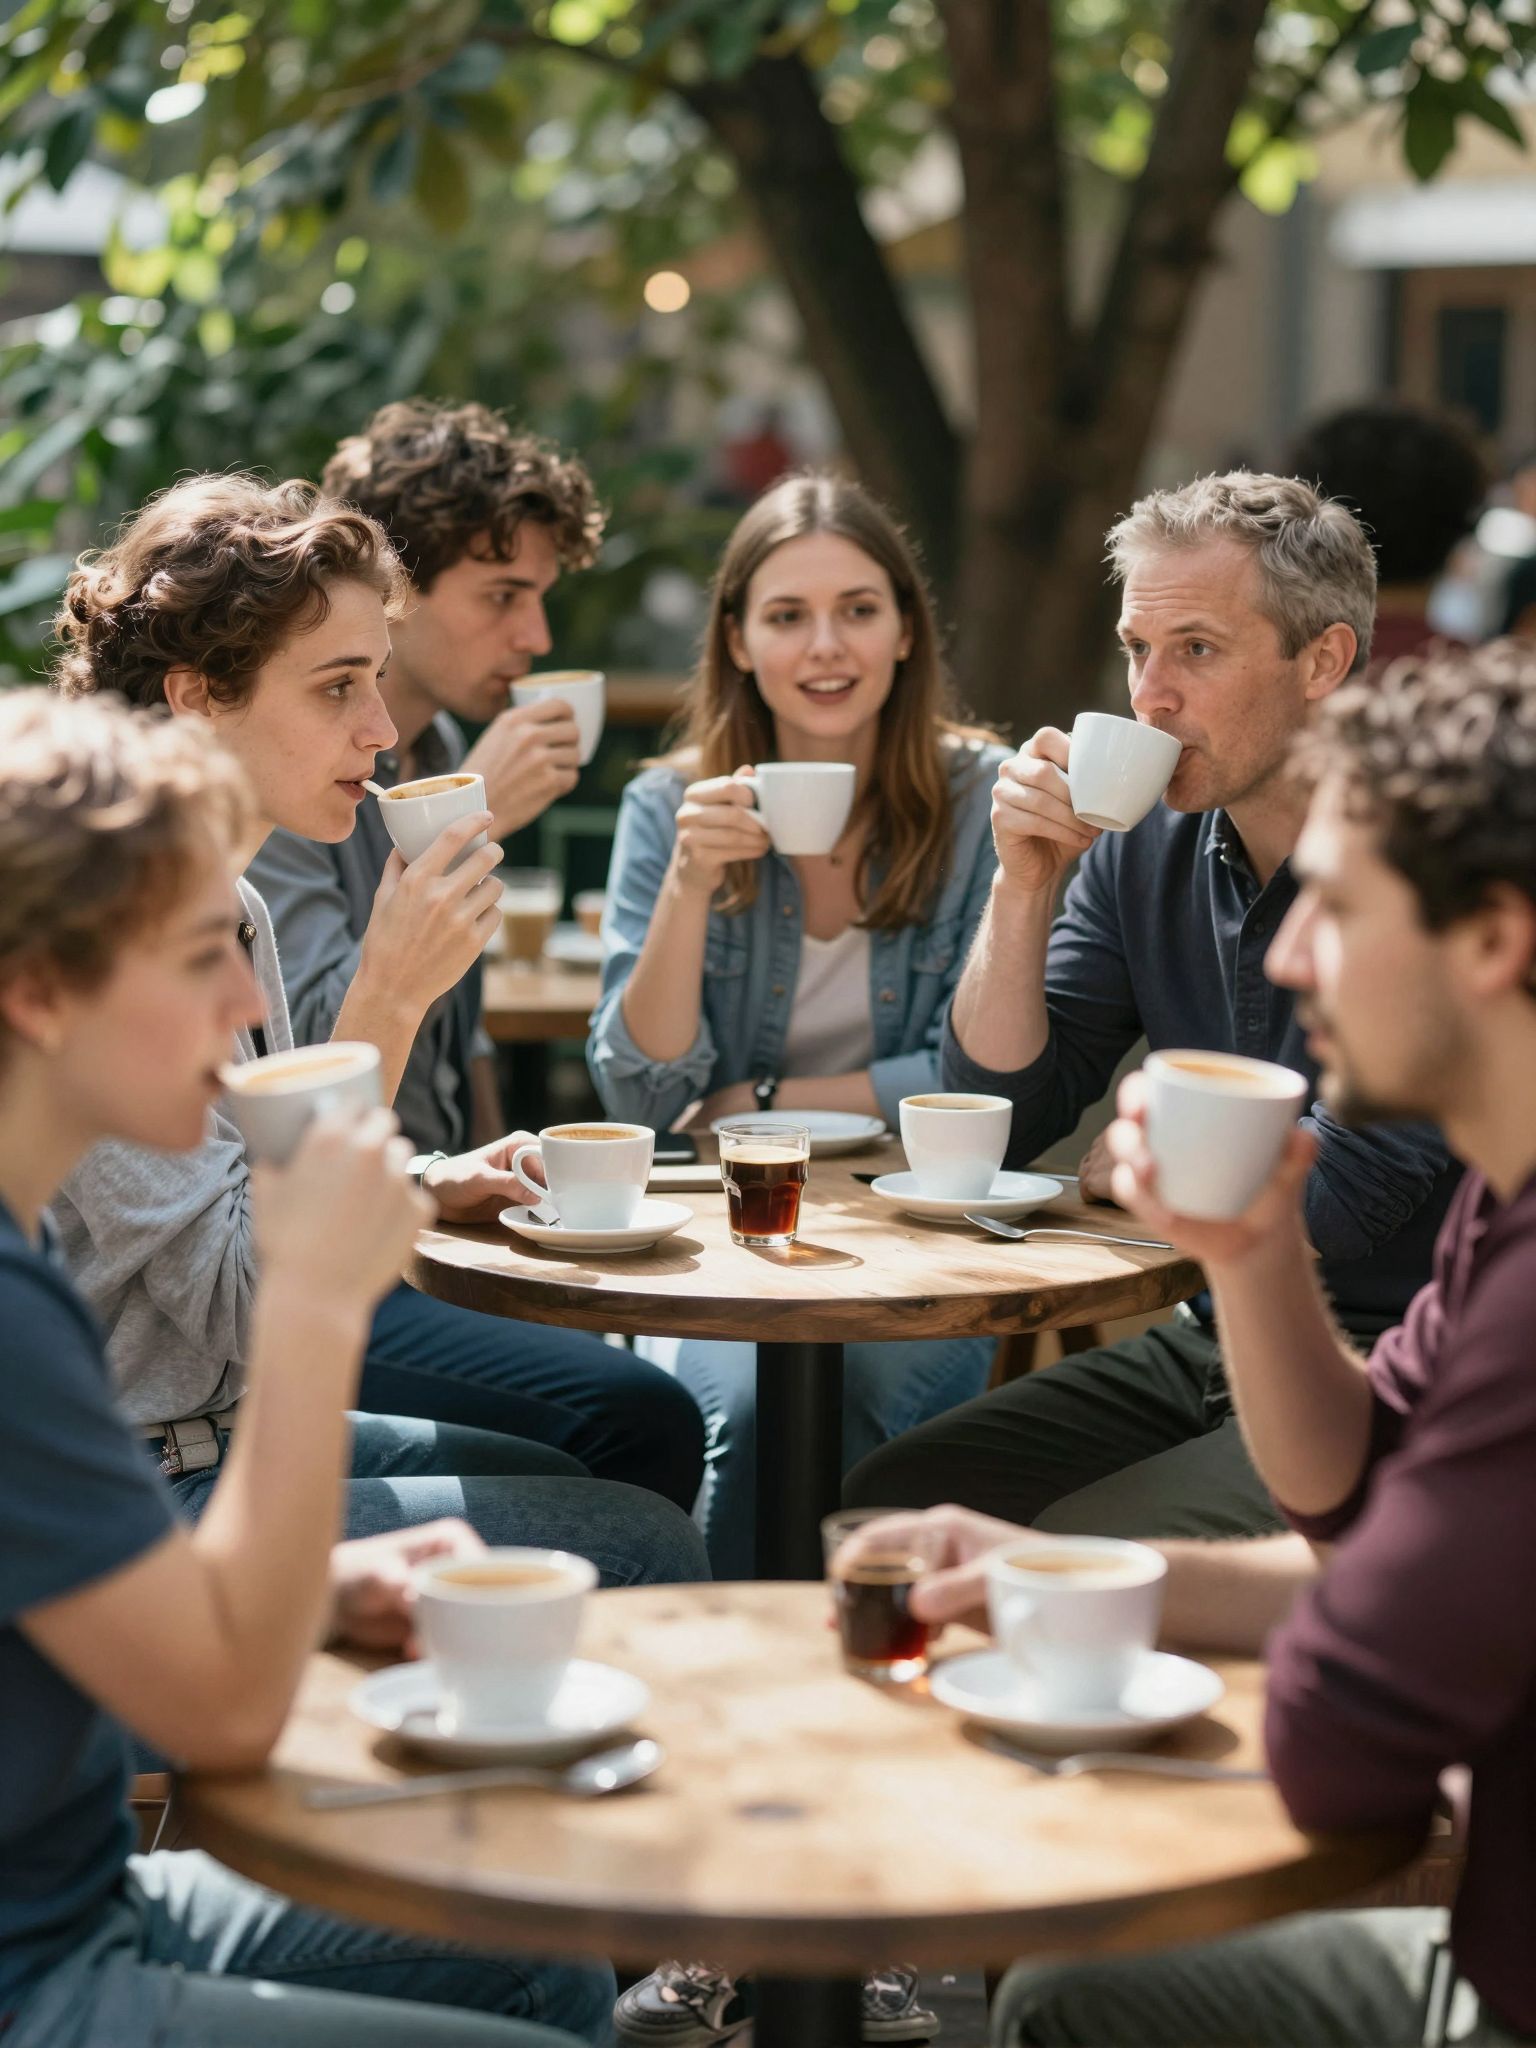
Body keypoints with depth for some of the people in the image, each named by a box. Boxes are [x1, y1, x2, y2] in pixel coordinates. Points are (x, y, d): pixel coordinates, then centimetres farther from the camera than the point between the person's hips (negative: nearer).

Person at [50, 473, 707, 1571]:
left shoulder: (233, 909, 9)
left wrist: (418, 1189, 5)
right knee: (638, 1549, -13)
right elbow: (241, 1306, -25)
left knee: (647, 1442, 14)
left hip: (230, 1430, 10)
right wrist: (389, 998, -26)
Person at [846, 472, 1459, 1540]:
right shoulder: (1145, 846, 6)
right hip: (1210, 1349, 7)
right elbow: (998, 1122, 7)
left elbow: (1339, 1198, -21)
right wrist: (1024, 882, -5)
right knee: (886, 1502, -6)